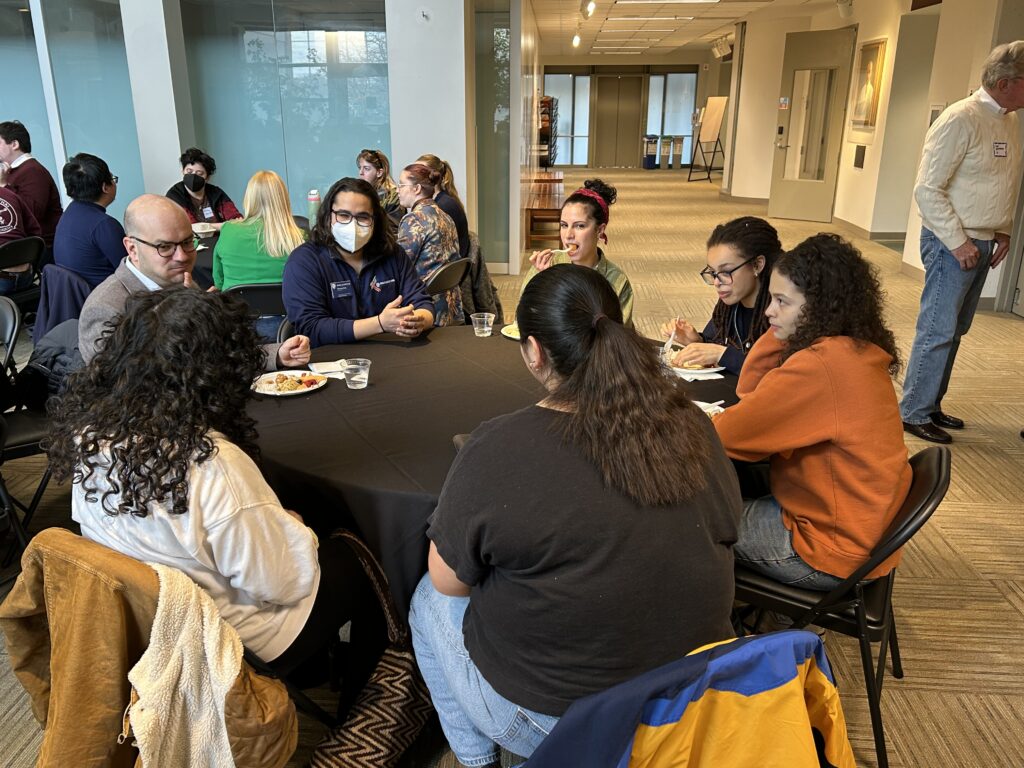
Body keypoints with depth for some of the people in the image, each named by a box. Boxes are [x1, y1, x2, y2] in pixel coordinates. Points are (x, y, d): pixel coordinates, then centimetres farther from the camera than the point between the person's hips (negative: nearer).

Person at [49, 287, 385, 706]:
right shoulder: (214, 467, -37)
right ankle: (363, 696, 40)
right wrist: (295, 527, -5)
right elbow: (286, 581, -25)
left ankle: (318, 660, 42)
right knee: (356, 562, 16)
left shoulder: (89, 432, -15)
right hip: (236, 640, -7)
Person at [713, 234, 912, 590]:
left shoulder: (821, 365, -28)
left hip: (834, 550, -9)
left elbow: (726, 436, -22)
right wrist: (781, 332, -4)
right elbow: (749, 391, 6)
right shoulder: (854, 349, 1)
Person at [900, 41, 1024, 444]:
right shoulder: (961, 119, -15)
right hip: (953, 243, -8)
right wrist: (958, 242, -18)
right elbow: (927, 188, -17)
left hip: (983, 242, 8)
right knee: (938, 330, -5)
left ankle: (930, 405, 23)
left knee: (955, 330, 13)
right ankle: (914, 414, 4)